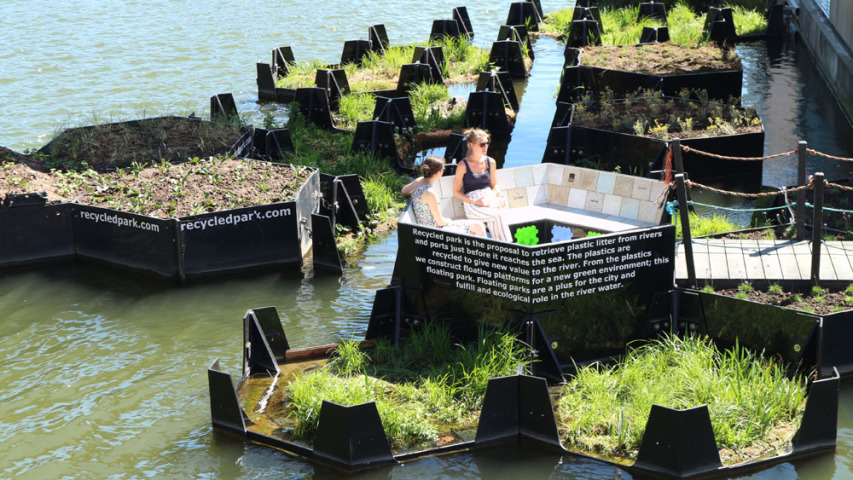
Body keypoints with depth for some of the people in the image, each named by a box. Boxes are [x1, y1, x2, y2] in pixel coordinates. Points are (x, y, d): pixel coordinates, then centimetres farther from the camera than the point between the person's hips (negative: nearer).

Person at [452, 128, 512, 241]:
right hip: (472, 205, -4)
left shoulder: (490, 162, 12)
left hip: (489, 198, 4)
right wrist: (474, 202, -13)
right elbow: (456, 192, 0)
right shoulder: (463, 166, -3)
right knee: (497, 216, -32)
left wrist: (500, 197, 1)